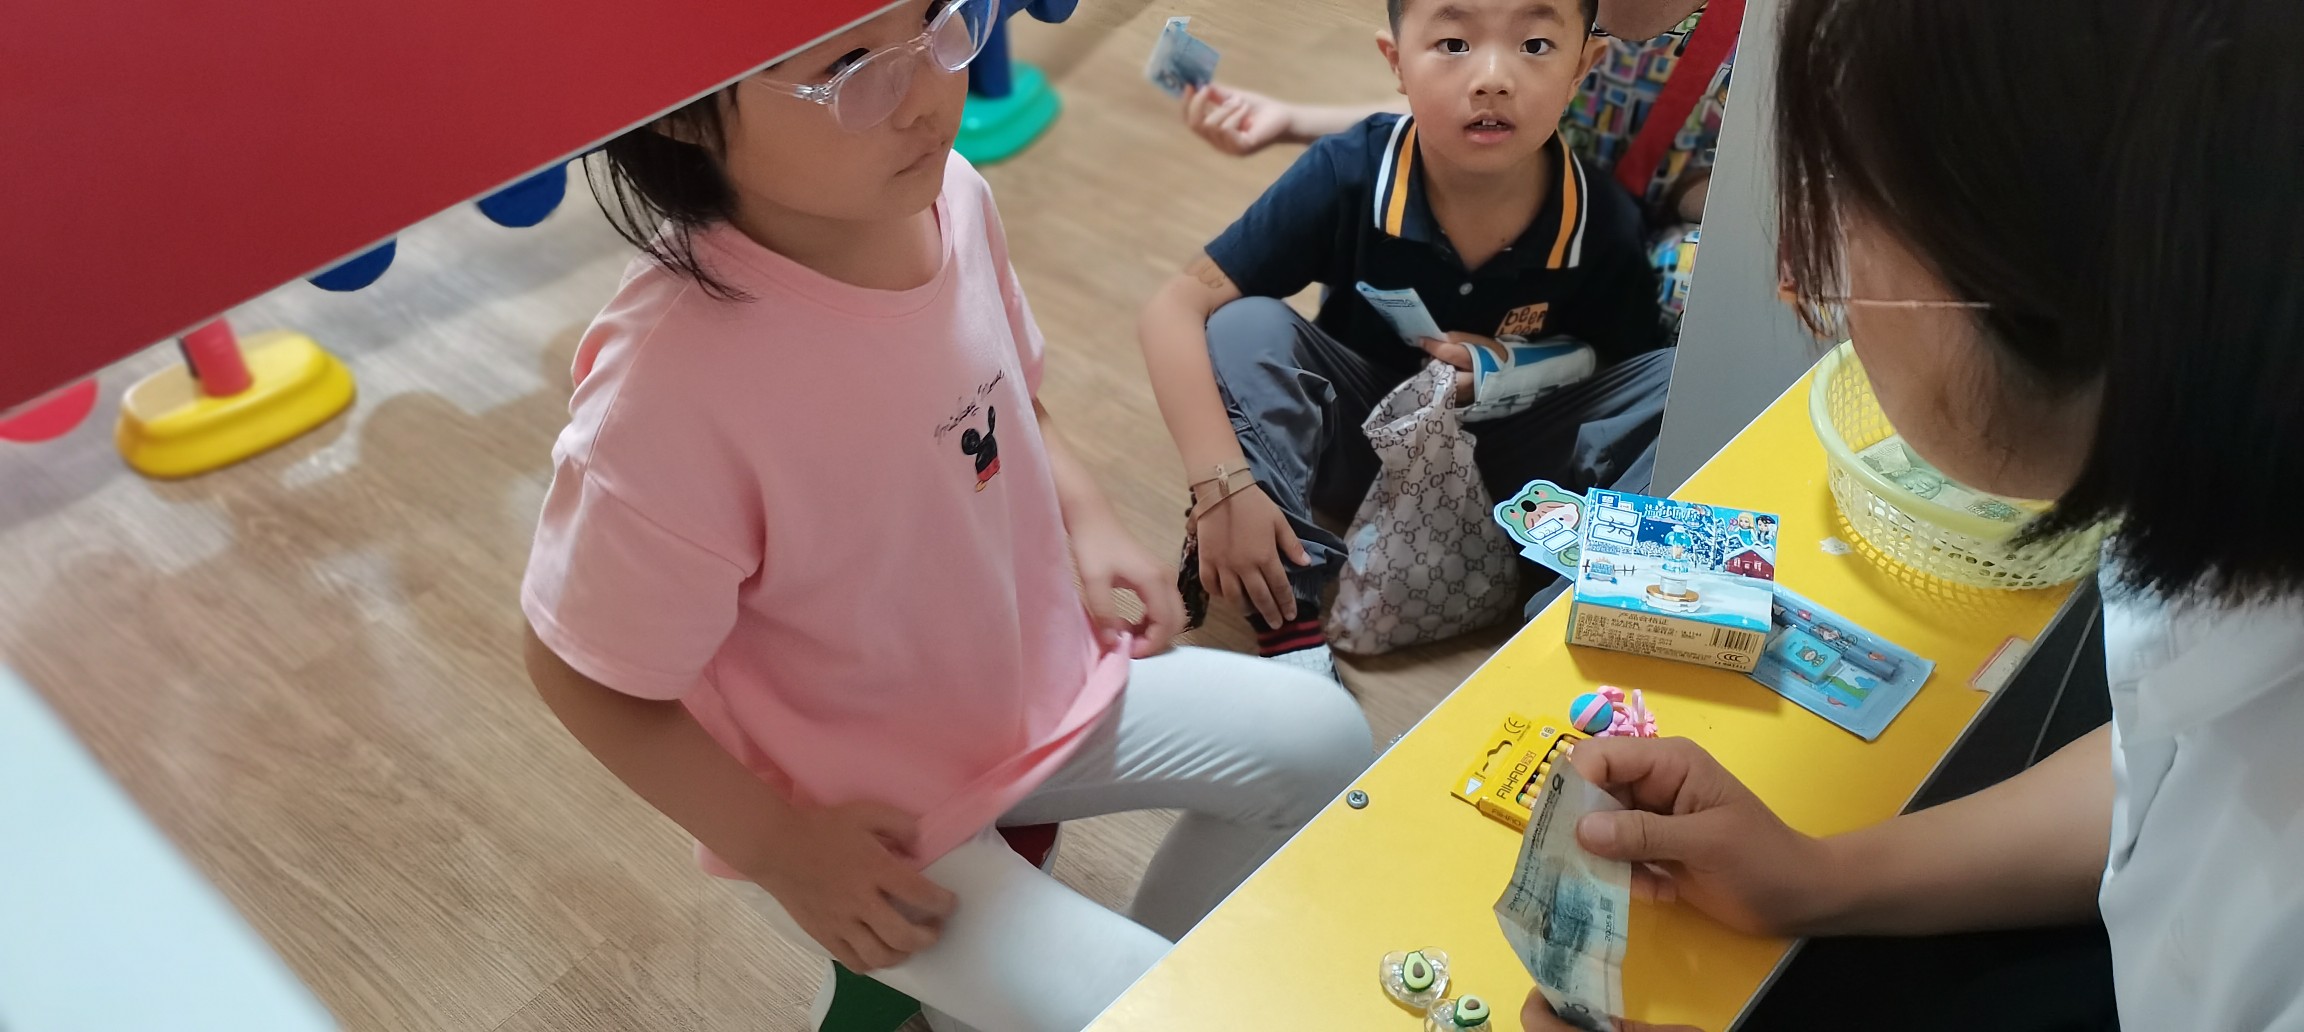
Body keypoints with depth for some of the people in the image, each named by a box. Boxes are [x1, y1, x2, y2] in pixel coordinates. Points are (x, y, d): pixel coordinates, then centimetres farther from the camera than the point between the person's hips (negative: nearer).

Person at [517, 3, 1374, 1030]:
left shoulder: (947, 193, -14)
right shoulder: (672, 381, -35)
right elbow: (581, 672, -21)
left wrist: (1088, 523, -4)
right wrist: (780, 852, -16)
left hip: (1043, 688, 7)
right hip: (862, 827, -6)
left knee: (1321, 738, 7)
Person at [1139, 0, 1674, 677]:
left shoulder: (1606, 231, -20)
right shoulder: (1347, 176, -24)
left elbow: (1630, 376, -3)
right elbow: (1174, 311, -25)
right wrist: (1223, 487, -37)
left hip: (1506, 459, 1)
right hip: (1357, 437, 0)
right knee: (1244, 328, -28)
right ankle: (1290, 626, -29)